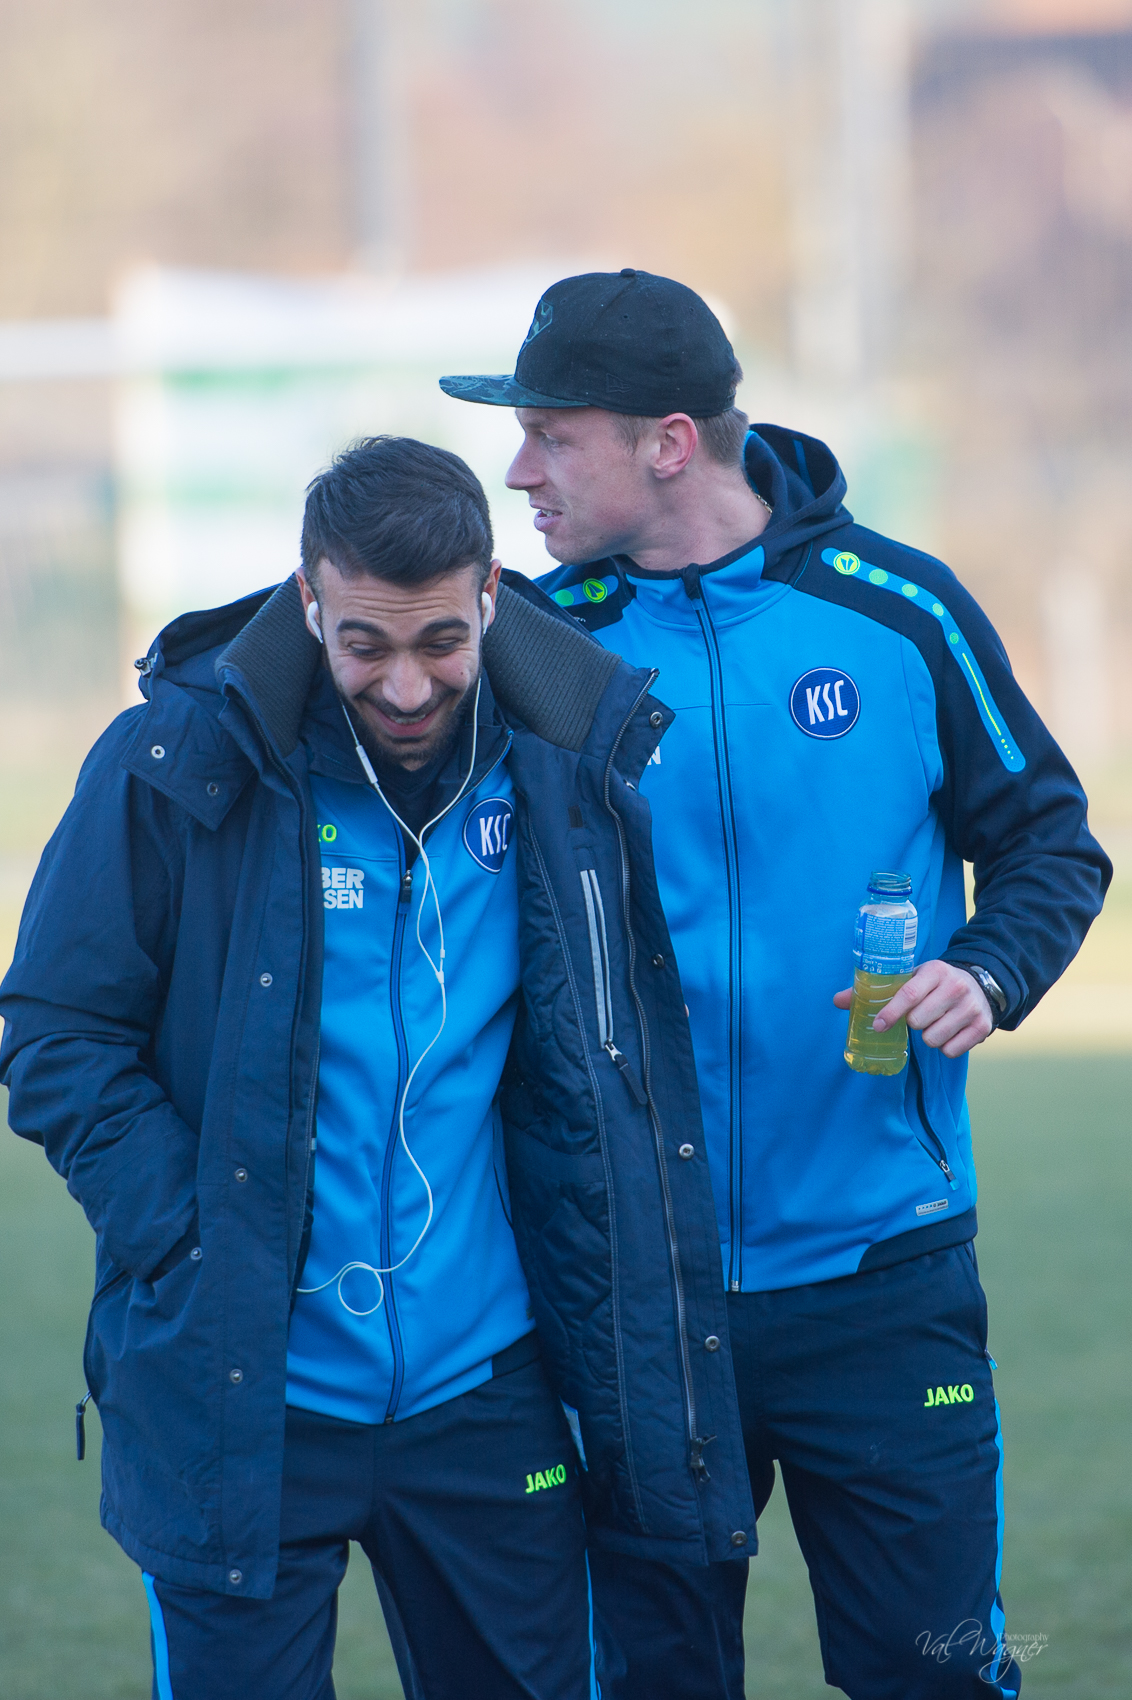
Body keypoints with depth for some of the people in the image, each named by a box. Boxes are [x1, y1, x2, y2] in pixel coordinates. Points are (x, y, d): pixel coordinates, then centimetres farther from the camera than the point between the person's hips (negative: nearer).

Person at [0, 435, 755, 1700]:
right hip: (240, 1395, -3)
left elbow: (634, 1037, 14)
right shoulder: (178, 764, -10)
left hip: (485, 1393, 3)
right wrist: (194, 1247, -14)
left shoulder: (565, 764, 0)